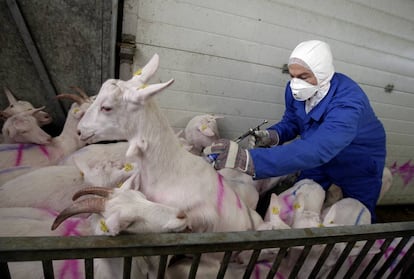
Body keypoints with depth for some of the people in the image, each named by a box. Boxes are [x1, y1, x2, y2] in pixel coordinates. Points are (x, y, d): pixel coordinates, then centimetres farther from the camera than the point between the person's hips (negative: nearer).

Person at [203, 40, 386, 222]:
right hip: (322, 160, 5)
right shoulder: (296, 90, -20)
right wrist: (273, 135, -27)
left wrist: (247, 160, -67)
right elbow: (291, 121, -1)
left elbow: (316, 149, -55)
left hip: (359, 166, -4)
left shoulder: (348, 103, -40)